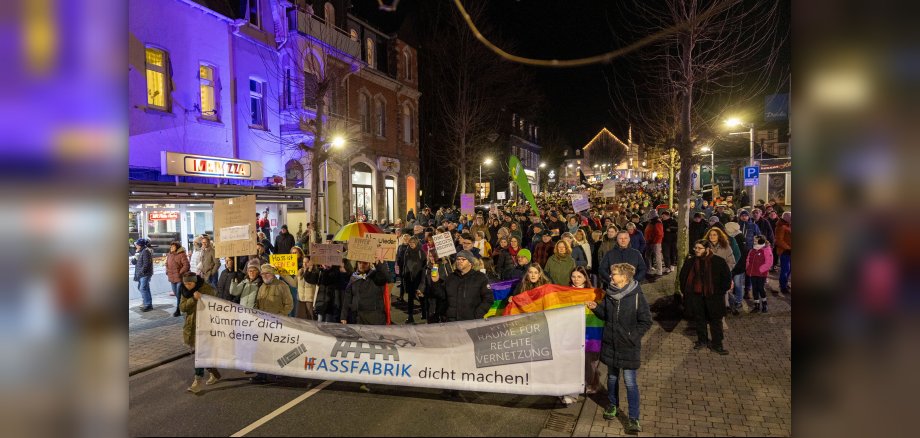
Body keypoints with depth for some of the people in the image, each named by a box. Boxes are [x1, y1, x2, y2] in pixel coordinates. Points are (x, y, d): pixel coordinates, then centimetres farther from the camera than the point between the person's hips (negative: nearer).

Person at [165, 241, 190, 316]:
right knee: (176, 294, 15)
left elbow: (186, 265, -17)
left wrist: (180, 273, -18)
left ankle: (178, 310, 3)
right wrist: (167, 272, 11)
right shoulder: (169, 255, 12)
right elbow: (167, 264, 25)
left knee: (179, 295, -5)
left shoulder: (182, 255, -12)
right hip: (172, 278, 8)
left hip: (180, 278, -8)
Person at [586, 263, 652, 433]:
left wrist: (632, 336, -13)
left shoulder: (637, 296, -15)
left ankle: (634, 419, 8)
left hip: (629, 347, -5)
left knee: (630, 382, -2)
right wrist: (596, 308, -7)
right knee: (612, 377, 20)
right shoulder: (610, 294, 1)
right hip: (610, 344, 5)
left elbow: (646, 322, -9)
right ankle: (613, 404, 41)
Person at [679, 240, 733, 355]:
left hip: (713, 295, -3)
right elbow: (683, 275, 8)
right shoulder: (691, 261, -2)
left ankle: (717, 344, 17)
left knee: (715, 320, 6)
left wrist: (722, 290, -4)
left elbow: (727, 275, -3)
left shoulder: (718, 261, -11)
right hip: (696, 295, 3)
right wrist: (684, 289, 4)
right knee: (699, 319, 14)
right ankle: (702, 340, 30)